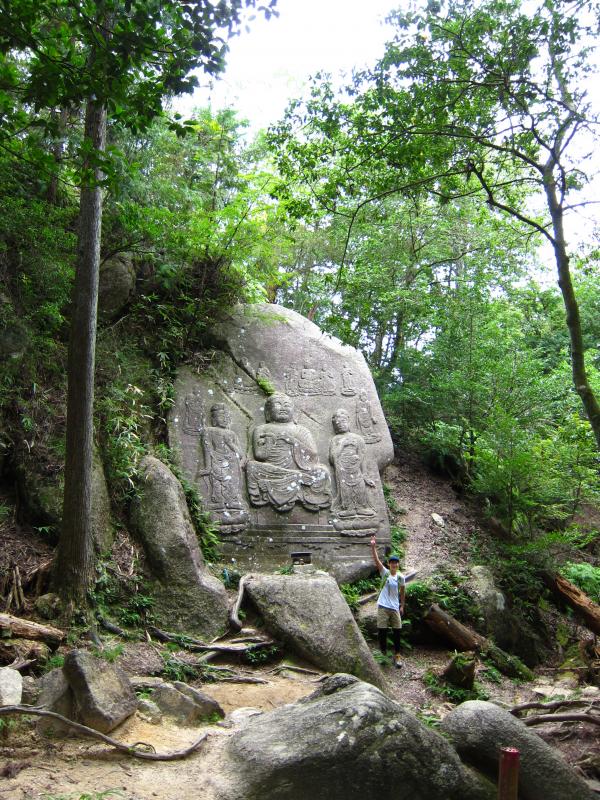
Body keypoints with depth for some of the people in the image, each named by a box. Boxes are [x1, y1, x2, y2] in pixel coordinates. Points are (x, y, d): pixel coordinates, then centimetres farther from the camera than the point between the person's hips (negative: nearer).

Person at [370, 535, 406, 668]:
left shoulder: (400, 577, 2)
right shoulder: (385, 573, -4)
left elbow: (402, 592, 14)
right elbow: (376, 561, -16)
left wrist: (402, 606, 14)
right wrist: (373, 547, -28)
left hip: (395, 607, 2)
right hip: (383, 607, -2)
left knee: (397, 632, 5)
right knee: (382, 631, 2)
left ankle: (397, 655, 18)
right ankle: (383, 653, 18)